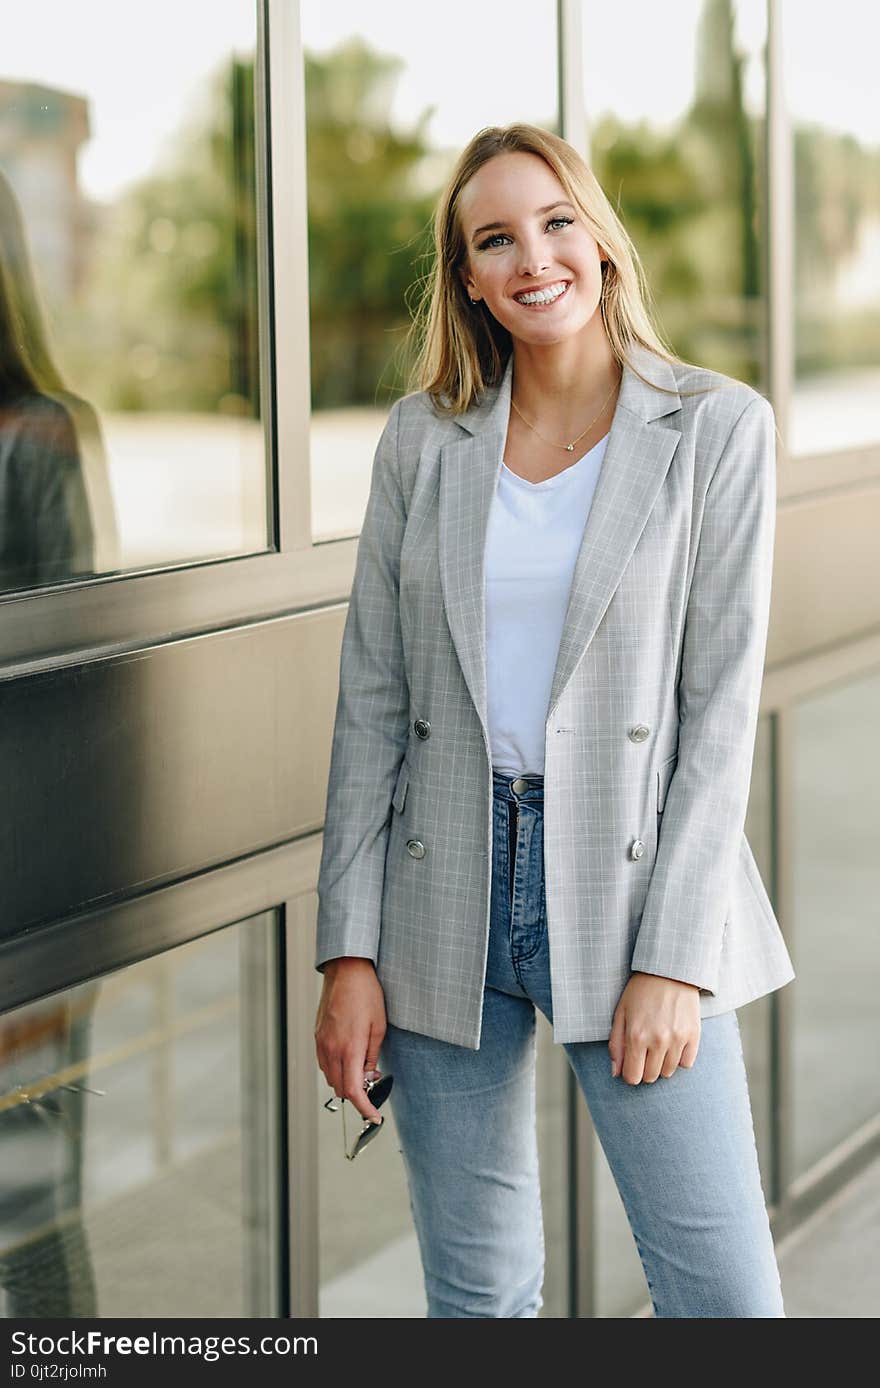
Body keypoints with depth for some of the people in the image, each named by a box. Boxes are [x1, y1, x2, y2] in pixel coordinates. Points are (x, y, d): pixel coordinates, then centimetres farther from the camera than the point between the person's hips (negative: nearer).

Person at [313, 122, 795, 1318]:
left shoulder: (717, 428, -2)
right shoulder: (423, 439, 5)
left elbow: (722, 702, -6)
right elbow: (372, 699, 5)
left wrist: (673, 959, -12)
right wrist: (350, 952, -1)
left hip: (631, 890, -2)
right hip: (446, 899, 3)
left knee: (726, 1293, -4)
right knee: (477, 1289, 11)